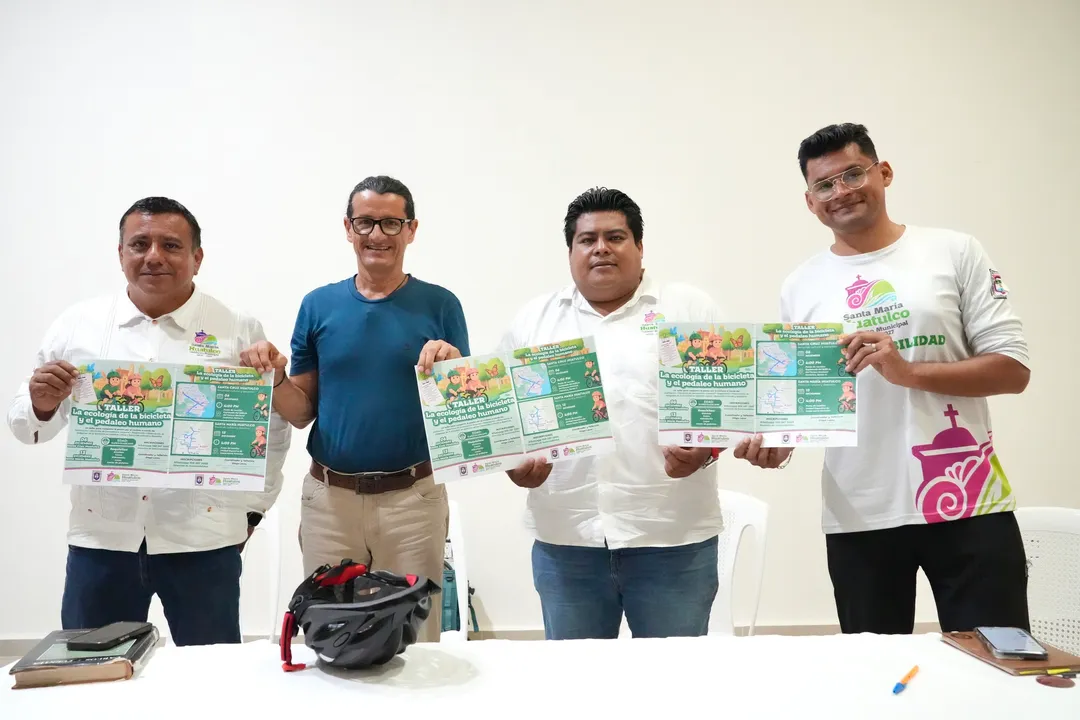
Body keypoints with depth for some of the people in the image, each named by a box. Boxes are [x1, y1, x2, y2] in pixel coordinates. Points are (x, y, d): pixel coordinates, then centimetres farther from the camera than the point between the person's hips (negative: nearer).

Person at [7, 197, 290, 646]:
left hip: (203, 539, -1)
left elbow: (272, 428, 5)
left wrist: (251, 509, 4)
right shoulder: (77, 325, 3)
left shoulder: (239, 331, -2)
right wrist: (42, 404, -13)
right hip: (99, 536, 2)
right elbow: (28, 427, 9)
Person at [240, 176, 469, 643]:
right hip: (328, 497, 2)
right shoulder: (318, 305, 4)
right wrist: (274, 378, -12)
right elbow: (301, 412, 8)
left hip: (413, 497, -1)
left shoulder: (440, 305, -1)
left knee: (414, 635, 10)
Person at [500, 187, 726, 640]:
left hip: (673, 535, -1)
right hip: (565, 538, 2)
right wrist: (514, 460, -6)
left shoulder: (692, 309, 4)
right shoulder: (533, 320, 11)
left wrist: (706, 448, -17)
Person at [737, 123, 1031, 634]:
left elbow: (1013, 369, -4)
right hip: (858, 518, 2)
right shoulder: (800, 287, 5)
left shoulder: (955, 253, 0)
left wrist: (908, 371, -19)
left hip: (968, 505, -1)